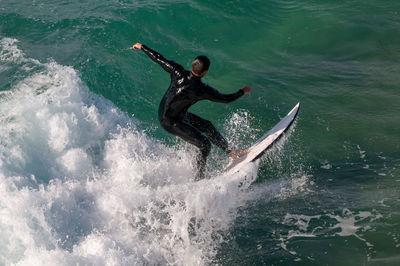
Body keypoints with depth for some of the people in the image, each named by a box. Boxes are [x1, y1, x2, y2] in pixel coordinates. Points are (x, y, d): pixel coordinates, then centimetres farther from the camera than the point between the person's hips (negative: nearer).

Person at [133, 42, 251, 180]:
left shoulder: (178, 72, -16)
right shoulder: (202, 90, -28)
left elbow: (158, 58, -4)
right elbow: (225, 99, -14)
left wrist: (142, 47, 13)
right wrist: (242, 91, 4)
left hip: (163, 111, 8)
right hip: (171, 122, -8)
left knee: (207, 126, 14)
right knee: (205, 145, -1)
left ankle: (230, 152, 24)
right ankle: (200, 179, 13)